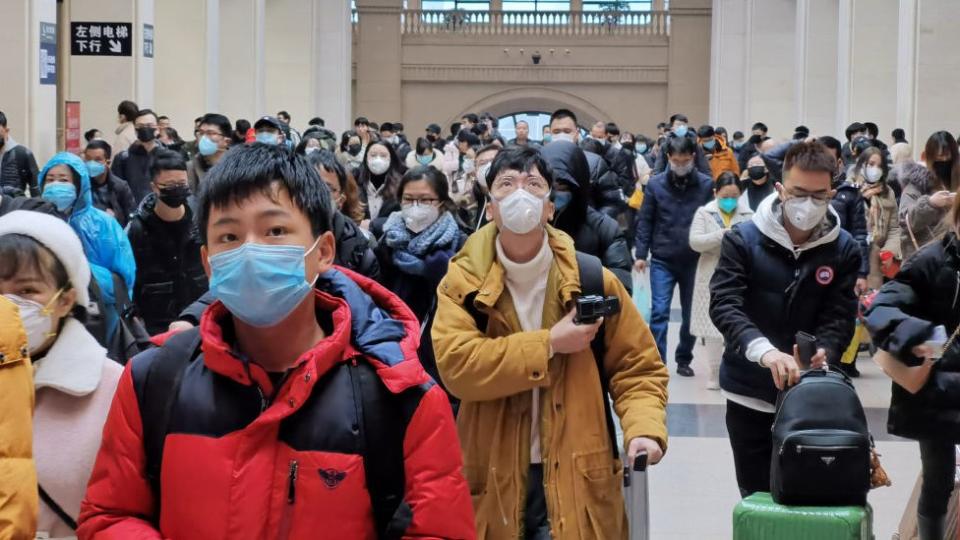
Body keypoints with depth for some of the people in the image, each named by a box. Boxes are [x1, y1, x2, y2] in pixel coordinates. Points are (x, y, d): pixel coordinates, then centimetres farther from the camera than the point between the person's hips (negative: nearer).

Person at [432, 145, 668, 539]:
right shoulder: (463, 280, -2)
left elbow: (637, 368, 3)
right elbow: (455, 364, -16)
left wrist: (643, 430, -16)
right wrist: (550, 343, -18)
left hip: (574, 484, 0)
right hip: (494, 483, 0)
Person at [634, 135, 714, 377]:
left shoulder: (706, 184, -3)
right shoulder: (655, 184, -2)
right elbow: (645, 220, 2)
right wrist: (641, 254, -3)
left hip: (695, 260, 1)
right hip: (662, 260, -1)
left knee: (691, 314, 11)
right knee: (659, 312, -6)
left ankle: (684, 359, 26)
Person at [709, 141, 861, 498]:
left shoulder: (844, 249, -2)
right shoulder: (743, 240, -8)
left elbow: (840, 316, -6)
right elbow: (724, 304, -19)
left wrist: (823, 352, -29)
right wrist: (764, 351, -37)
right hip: (749, 392, -1)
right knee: (756, 495, 11)